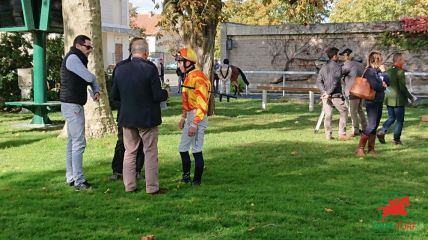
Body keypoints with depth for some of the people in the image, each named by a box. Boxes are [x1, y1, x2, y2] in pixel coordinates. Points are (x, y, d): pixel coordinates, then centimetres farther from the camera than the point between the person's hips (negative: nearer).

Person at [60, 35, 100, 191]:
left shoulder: (77, 59, 19)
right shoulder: (72, 58, -13)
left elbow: (92, 80, 16)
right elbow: (89, 78, -20)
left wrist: (96, 91, -5)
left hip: (74, 106, 10)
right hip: (73, 105, -10)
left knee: (73, 142, 13)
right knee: (79, 143, -11)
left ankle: (71, 178, 19)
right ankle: (79, 181, -9)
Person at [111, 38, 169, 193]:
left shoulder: (120, 69, -2)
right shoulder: (150, 69, -16)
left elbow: (114, 96, 4)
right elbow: (158, 96, -17)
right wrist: (165, 94, 4)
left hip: (127, 118, 4)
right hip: (147, 118, -4)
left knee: (130, 152, 14)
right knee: (150, 153, 6)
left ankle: (129, 186, 19)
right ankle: (152, 187, 11)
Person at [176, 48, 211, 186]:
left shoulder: (198, 78, -18)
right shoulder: (188, 77, 13)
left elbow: (202, 104, -22)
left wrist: (194, 124, -23)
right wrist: (183, 117, 24)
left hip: (198, 117, -10)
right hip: (190, 116, 10)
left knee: (197, 150, -3)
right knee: (183, 149, 15)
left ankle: (197, 181, 7)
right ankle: (186, 177, 27)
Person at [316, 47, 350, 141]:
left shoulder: (323, 67, 11)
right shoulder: (337, 66, -6)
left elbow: (318, 81, 3)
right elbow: (335, 81, -16)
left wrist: (324, 92, -6)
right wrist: (329, 93, -14)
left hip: (326, 95, 5)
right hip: (335, 95, -5)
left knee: (327, 115, 7)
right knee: (343, 112, 8)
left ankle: (328, 135, 6)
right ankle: (342, 134, 4)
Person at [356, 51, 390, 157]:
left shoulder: (379, 71, 12)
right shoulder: (370, 71, -12)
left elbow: (387, 82, 6)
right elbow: (375, 86, -21)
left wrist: (383, 71, -2)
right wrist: (383, 85, -3)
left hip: (379, 102, 8)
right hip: (372, 102, -8)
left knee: (374, 127, 10)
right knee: (371, 126, -13)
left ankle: (371, 148, 15)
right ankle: (360, 147, -7)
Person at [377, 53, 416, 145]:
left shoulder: (388, 71, 5)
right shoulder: (400, 72, -16)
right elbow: (402, 87, -19)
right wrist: (410, 97, -7)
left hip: (389, 99, 7)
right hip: (398, 100, -7)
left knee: (391, 118, 18)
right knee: (400, 120, 6)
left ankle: (382, 131, 0)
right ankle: (397, 139, 8)